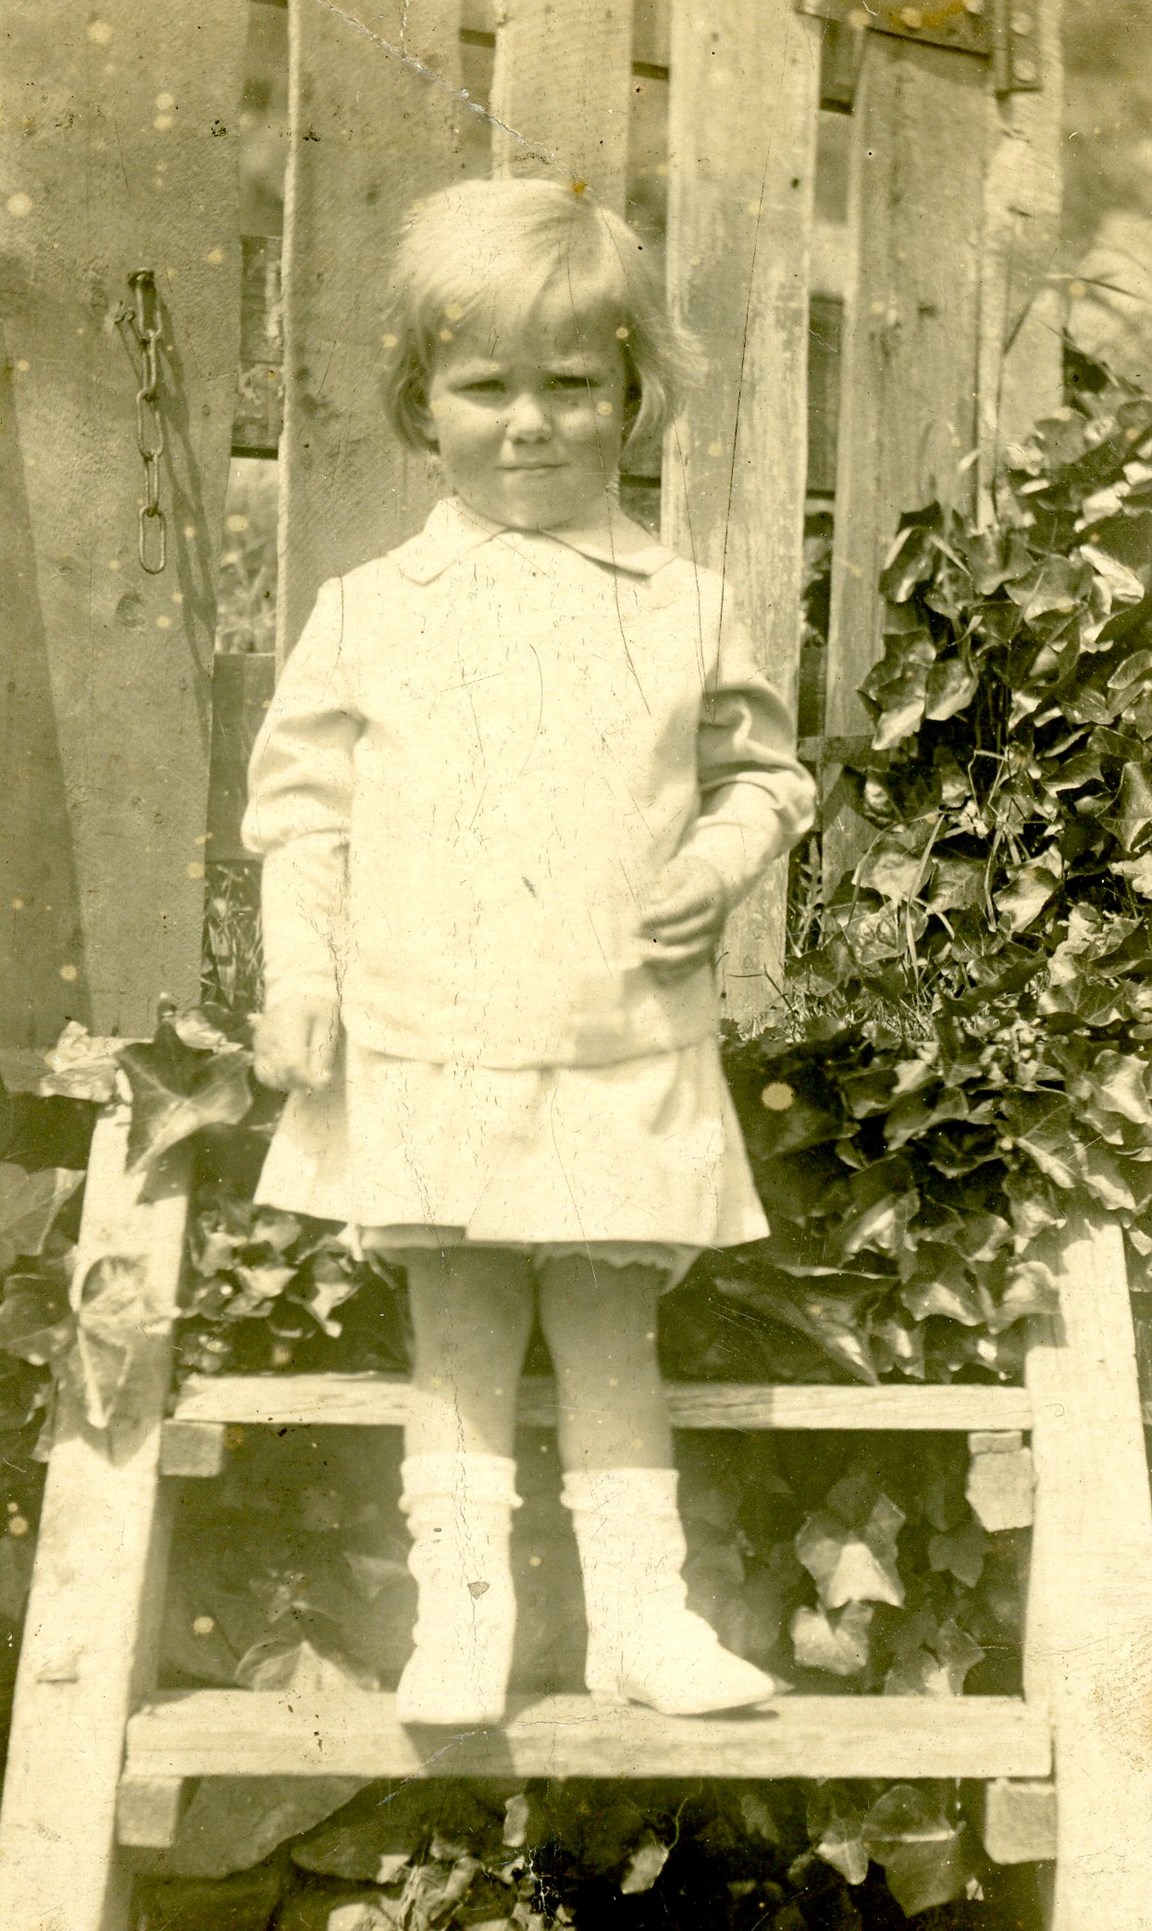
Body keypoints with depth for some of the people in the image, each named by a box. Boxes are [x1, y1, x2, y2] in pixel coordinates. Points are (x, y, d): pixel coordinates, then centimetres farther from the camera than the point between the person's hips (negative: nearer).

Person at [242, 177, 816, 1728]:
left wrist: (722, 861, -6)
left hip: (625, 1059, 0)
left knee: (609, 1334, 9)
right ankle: (458, 1617, 21)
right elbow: (300, 800, 6)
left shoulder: (684, 610, 5)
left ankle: (641, 1612, 22)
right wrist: (298, 982, -3)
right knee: (458, 1343, 8)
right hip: (427, 1059, 0)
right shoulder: (370, 614, 4)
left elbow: (765, 771, 14)